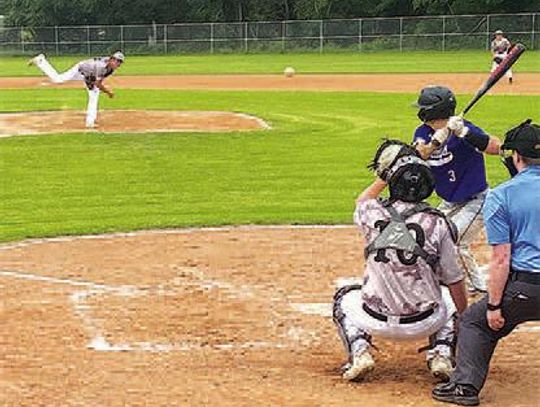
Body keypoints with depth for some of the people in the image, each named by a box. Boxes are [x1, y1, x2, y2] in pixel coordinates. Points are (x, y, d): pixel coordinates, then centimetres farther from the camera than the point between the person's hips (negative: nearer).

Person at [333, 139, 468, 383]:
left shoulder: (373, 214, -8)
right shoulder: (438, 223, -9)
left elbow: (362, 202, 22)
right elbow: (454, 281, 0)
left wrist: (384, 178, 22)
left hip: (377, 323, 0)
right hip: (424, 324, 0)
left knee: (344, 298, 31)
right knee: (450, 297, 32)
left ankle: (359, 353, 8)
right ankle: (442, 355, 11)